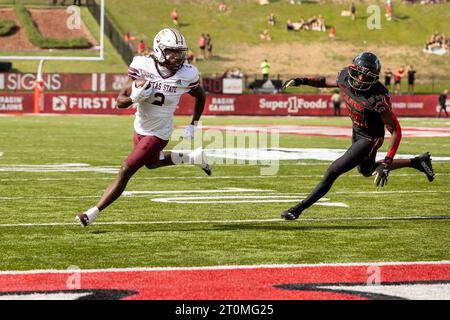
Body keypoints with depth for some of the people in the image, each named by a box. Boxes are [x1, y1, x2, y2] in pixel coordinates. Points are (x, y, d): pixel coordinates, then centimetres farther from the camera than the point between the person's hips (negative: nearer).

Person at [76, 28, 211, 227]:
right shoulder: (143, 67, -17)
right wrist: (135, 97, -35)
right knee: (150, 163, 29)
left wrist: (193, 126, 3)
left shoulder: (186, 75, -18)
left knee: (126, 171, -8)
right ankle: (193, 158, 47)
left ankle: (93, 213, 1)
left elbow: (201, 97, 4)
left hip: (158, 134, -5)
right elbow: (120, 101, -14)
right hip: (140, 129, 5)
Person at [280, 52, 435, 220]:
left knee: (334, 171, -11)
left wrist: (387, 164, -33)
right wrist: (302, 81, -12)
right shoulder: (345, 77, -18)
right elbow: (326, 81, 6)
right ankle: (417, 162, 43)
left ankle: (299, 208, 1)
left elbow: (395, 131, -28)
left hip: (370, 138, -8)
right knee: (366, 170, 31)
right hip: (357, 131, 8)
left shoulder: (378, 98, -36)